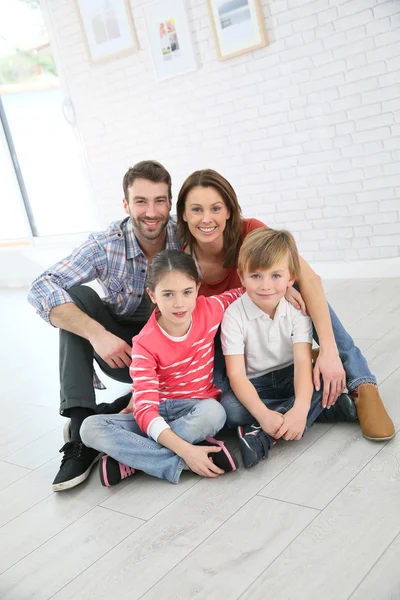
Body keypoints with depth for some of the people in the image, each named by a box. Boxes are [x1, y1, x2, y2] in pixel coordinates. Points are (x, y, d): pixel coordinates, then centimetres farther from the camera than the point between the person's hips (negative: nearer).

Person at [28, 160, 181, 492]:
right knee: (78, 296, -25)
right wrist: (97, 333, -40)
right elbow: (41, 289, -28)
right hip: (119, 348, 0)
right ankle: (81, 427, -30)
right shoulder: (106, 246, -19)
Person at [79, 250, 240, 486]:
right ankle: (178, 464, -30)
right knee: (91, 427, -24)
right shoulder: (145, 343, -17)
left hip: (200, 407, 1)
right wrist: (185, 450, -37)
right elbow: (145, 407, -25)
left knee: (213, 413, -38)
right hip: (159, 413, 0)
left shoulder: (210, 309, -9)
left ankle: (131, 459, -24)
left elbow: (241, 293, 15)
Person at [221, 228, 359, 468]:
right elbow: (236, 374, -23)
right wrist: (263, 414, -39)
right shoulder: (235, 315, -17)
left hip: (290, 377, 2)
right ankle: (324, 406, -24)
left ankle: (263, 435, -29)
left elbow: (303, 362, -24)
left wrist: (300, 408, -42)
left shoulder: (297, 310, -12)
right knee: (230, 407, -33)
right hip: (254, 385, -1)